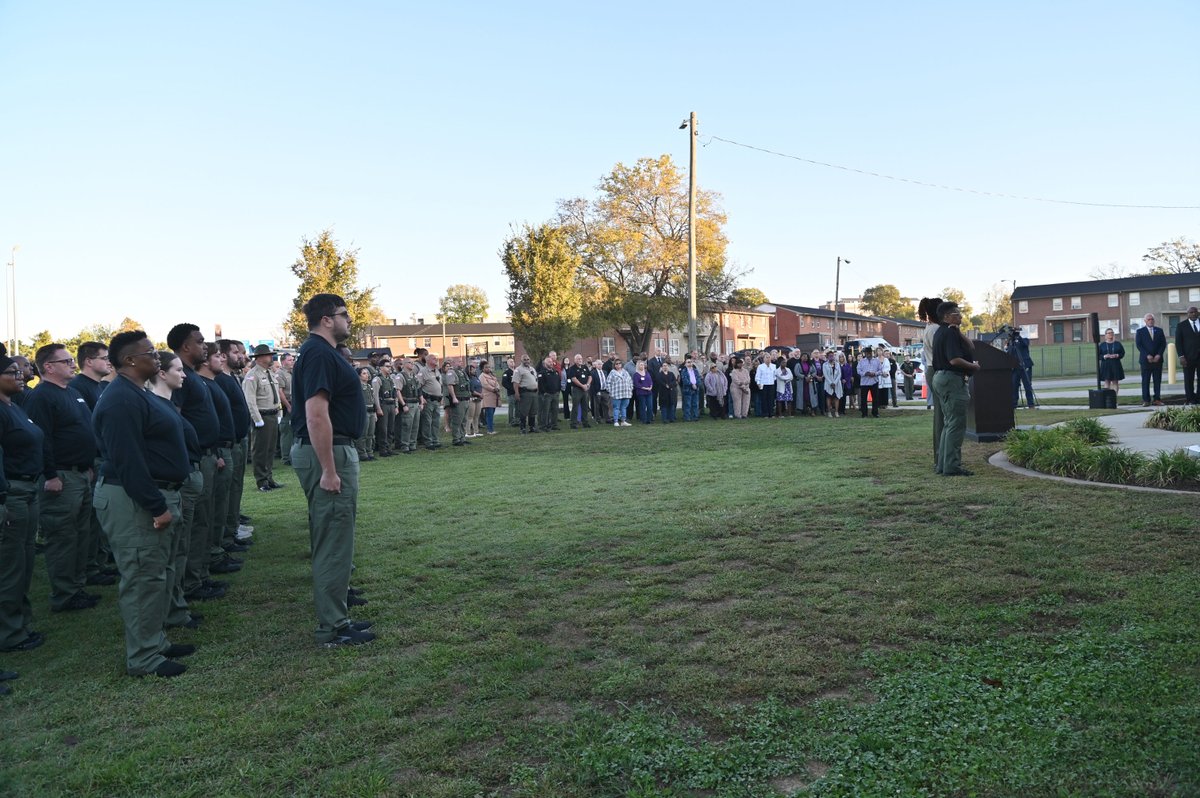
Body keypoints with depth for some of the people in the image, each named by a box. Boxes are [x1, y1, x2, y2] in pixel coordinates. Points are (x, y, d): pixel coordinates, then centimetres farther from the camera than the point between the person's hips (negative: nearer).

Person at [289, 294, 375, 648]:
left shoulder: (322, 352, 15)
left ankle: (335, 616, 26)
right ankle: (333, 628, 4)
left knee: (331, 539, 16)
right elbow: (316, 414, -25)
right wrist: (328, 470, -26)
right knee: (333, 542, -4)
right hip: (328, 454, -11)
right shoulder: (319, 354, -17)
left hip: (335, 452, 11)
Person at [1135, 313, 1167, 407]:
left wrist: (1158, 355, -7)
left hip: (1157, 359, 3)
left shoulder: (1159, 330, 12)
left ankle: (1157, 399, 6)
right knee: (1145, 381, -3)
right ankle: (1146, 400, -2)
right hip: (1145, 360, -3)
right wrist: (1147, 356, -13)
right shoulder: (1140, 331, 4)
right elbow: (1138, 345, -3)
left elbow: (1163, 344, 8)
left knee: (1157, 380, 3)